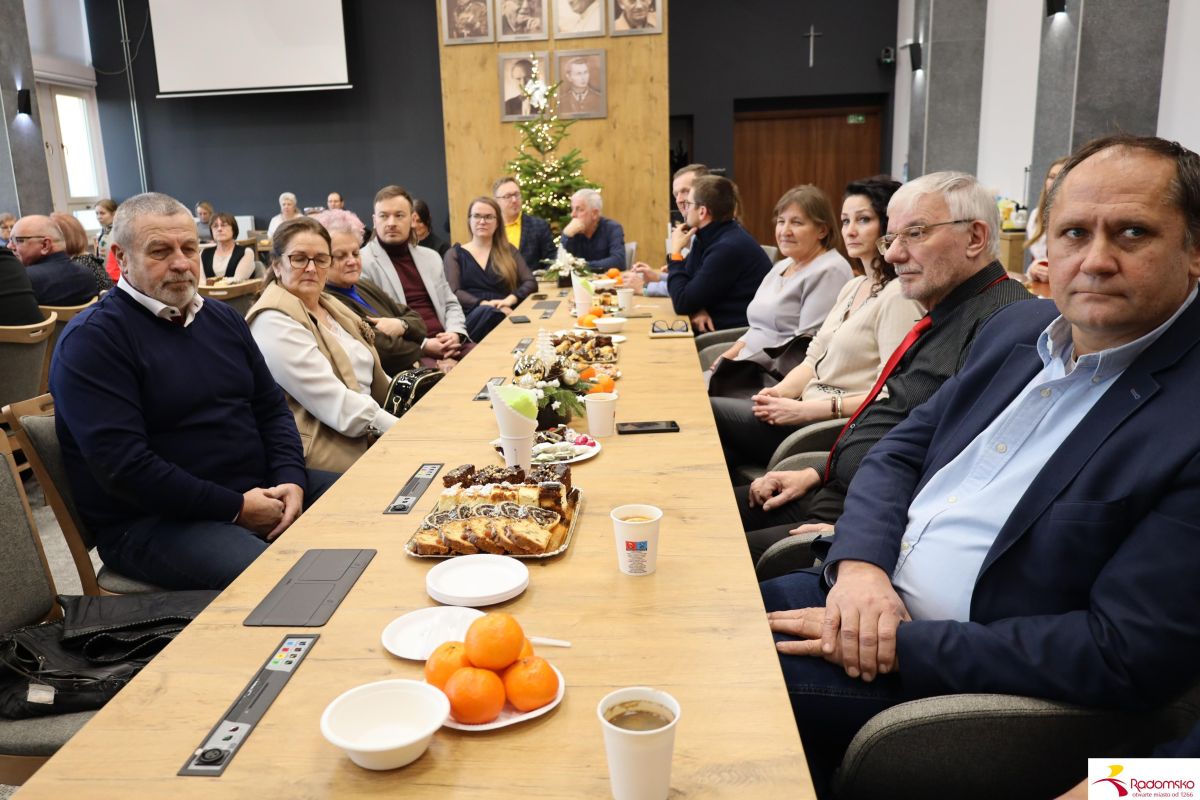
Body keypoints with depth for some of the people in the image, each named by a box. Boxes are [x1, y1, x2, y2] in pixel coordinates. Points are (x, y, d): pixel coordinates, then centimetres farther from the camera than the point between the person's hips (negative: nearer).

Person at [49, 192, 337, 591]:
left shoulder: (223, 318, 13)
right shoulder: (92, 338, -10)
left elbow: (272, 408, 15)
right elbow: (121, 465, -20)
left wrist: (290, 479, -5)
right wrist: (235, 508, -19)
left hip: (261, 491, 8)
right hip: (154, 519, -7)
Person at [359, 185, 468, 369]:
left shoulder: (430, 257, 20)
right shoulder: (362, 263, -2)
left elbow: (450, 304, 22)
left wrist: (455, 333, -1)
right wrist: (423, 345, -16)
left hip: (446, 345, 7)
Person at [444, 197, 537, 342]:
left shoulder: (508, 251, 22)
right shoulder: (455, 254, 17)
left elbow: (531, 283, 9)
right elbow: (453, 292, 1)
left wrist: (510, 299, -13)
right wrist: (484, 304, -18)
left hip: (505, 315, 1)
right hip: (472, 317, 0)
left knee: (492, 313, -39)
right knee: (487, 312, -39)